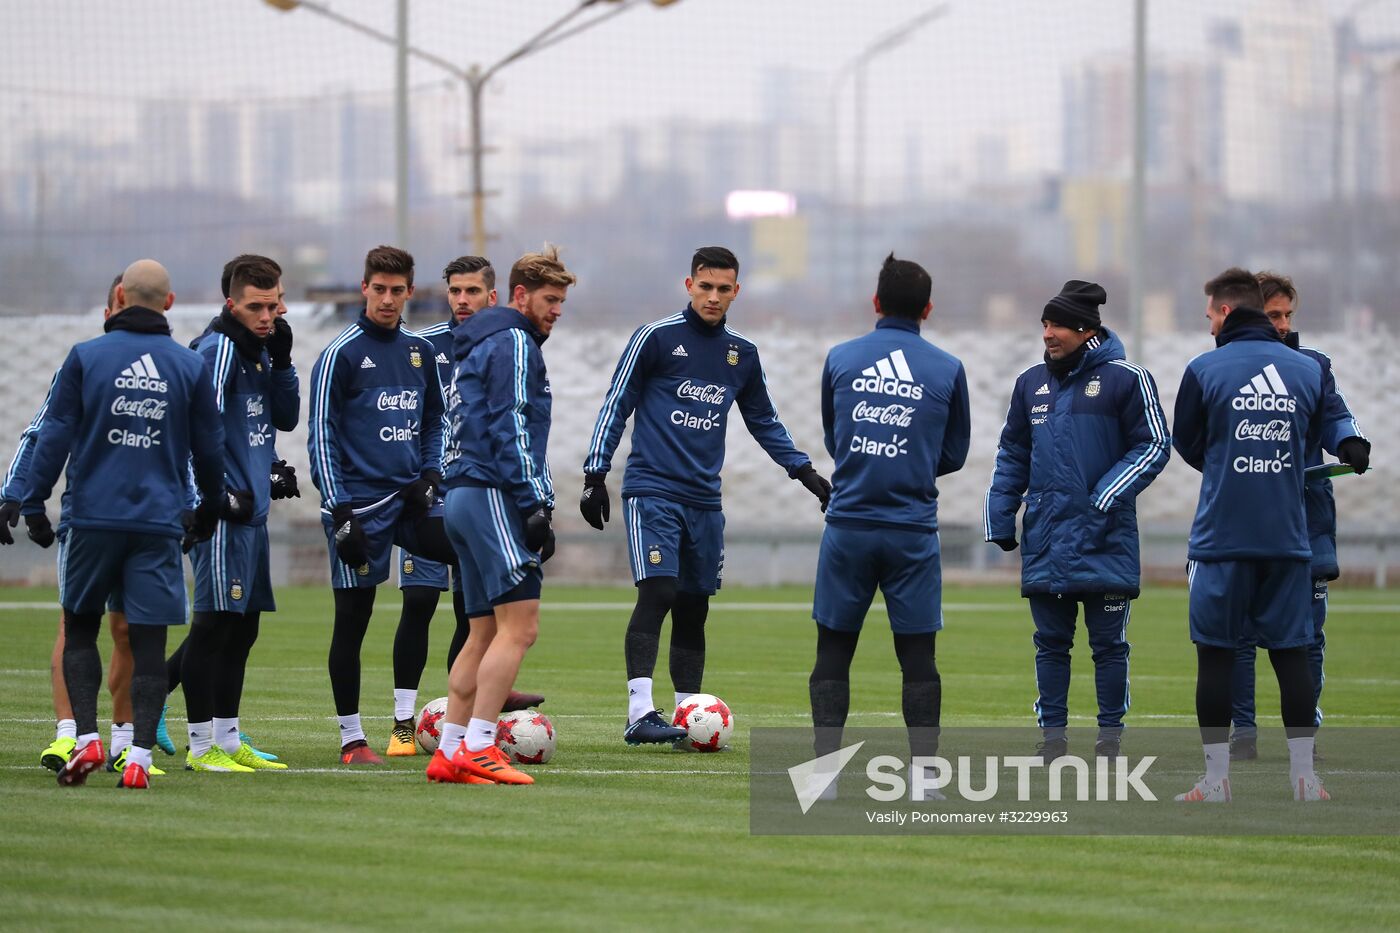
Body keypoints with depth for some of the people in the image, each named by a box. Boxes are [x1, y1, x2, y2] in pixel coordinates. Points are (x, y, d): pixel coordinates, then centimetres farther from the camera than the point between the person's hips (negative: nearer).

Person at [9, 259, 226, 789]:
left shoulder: (86, 357, -1)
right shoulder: (190, 367, 5)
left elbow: (56, 435, -3)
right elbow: (209, 447, 12)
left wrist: (34, 502, 3)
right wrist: (211, 507, 27)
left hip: (93, 515, -1)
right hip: (159, 522, 1)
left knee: (79, 629, 13)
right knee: (148, 641, 2)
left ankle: (87, 738, 0)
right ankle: (139, 756, -5)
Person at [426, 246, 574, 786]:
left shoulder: (477, 346, 24)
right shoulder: (515, 343, -6)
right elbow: (513, 430, -15)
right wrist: (535, 503, -19)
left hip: (463, 496, 10)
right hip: (495, 495, -10)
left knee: (486, 631, 11)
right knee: (519, 625, -13)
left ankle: (449, 752, 7)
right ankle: (478, 748, -19)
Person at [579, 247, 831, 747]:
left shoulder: (742, 354, 12)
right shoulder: (656, 337, -3)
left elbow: (763, 421, 24)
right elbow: (616, 405, 0)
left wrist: (803, 469, 16)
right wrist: (594, 474, -5)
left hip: (704, 499, 5)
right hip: (652, 490, -5)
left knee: (694, 609, 6)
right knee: (657, 593, -19)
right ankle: (639, 713, -24)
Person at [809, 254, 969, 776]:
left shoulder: (840, 359, 4)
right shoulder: (947, 370, 1)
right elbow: (955, 454, 10)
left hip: (848, 525, 0)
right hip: (914, 531, 0)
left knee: (833, 651, 7)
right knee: (917, 655, 5)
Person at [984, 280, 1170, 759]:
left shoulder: (1126, 379, -4)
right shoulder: (1031, 383, 12)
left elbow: (1153, 446, -3)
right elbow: (1012, 455, 18)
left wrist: (1105, 500, -12)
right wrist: (1000, 519, 10)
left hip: (1105, 540, -4)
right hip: (1044, 537, 4)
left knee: (1108, 642, 2)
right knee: (1051, 642, 7)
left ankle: (1111, 733, 10)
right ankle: (1052, 732, 12)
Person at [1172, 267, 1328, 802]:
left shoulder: (1205, 370, -6)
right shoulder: (1308, 371, 3)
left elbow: (1186, 445, 7)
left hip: (1221, 536, -3)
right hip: (1288, 536, 3)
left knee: (1215, 654, 4)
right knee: (1291, 653, 7)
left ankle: (1216, 780, 4)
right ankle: (1304, 777, 8)